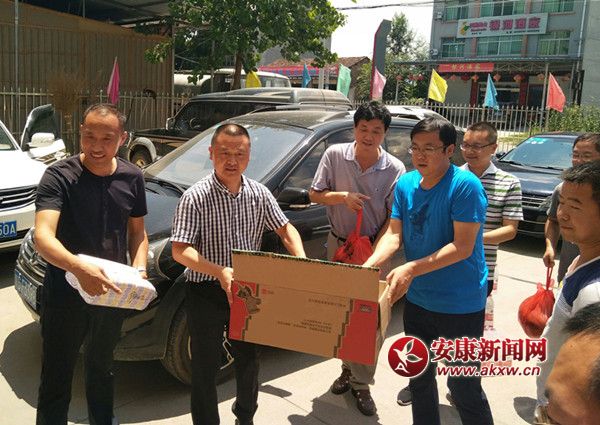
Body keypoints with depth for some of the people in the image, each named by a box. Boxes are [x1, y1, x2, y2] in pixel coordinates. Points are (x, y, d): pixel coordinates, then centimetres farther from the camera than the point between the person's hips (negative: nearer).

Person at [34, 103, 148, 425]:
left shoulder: (131, 178, -3)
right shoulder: (59, 176, -18)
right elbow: (43, 238, -30)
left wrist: (139, 269, -10)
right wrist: (79, 268, -49)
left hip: (111, 293, 5)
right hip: (65, 294, -5)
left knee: (101, 368, 26)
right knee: (56, 382, 6)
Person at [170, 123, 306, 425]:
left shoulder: (259, 193, -1)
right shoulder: (195, 197, -16)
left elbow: (285, 228, 9)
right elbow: (179, 250, -19)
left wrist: (302, 261, -9)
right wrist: (220, 272, -34)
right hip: (206, 293, -4)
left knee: (248, 359, 20)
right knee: (206, 367, 6)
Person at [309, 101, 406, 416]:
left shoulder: (395, 170, -11)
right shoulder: (335, 155, -8)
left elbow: (394, 218, -8)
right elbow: (315, 194, -1)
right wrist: (343, 196, -20)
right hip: (338, 245, 2)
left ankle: (361, 382, 17)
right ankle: (348, 368, 33)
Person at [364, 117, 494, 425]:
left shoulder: (465, 185, -19)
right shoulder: (405, 184, 1)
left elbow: (462, 247, -23)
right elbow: (394, 234, -2)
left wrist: (412, 269, -32)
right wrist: (370, 264, -21)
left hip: (461, 305, -6)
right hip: (417, 300, 7)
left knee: (463, 387, 5)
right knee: (419, 377, 22)